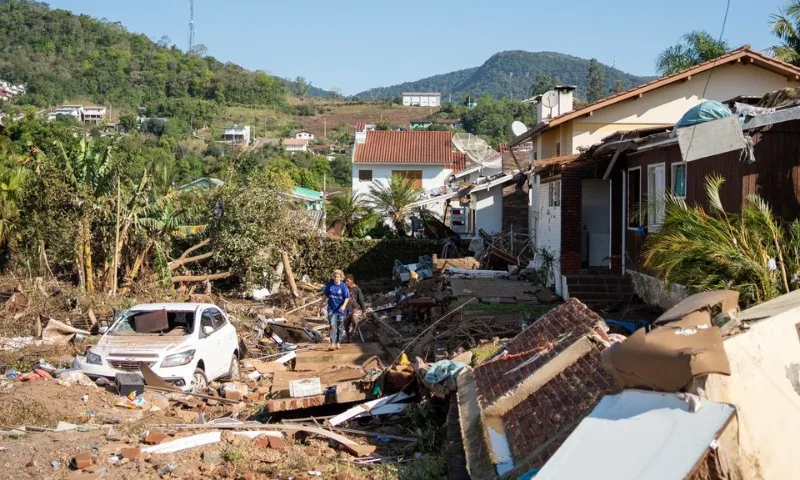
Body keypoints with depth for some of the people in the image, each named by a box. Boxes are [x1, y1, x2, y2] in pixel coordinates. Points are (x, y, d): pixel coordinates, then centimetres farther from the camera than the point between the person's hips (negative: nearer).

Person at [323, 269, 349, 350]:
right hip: (332, 308, 0)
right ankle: (332, 344, -17)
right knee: (332, 326, -12)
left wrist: (344, 305, -22)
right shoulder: (330, 284, -2)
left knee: (339, 327, 10)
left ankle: (338, 343, 21)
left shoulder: (343, 286, -8)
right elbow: (325, 293, 14)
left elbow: (347, 297, -10)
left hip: (340, 309, 0)